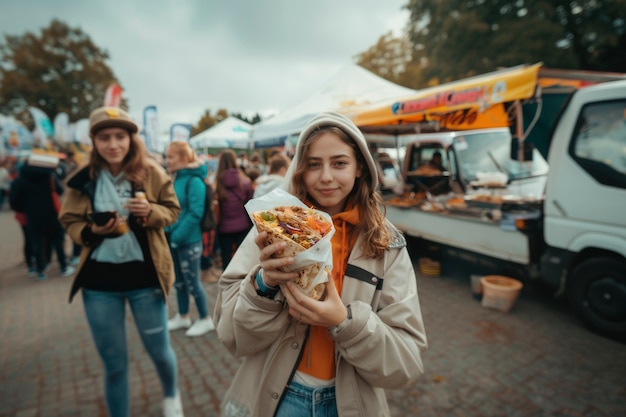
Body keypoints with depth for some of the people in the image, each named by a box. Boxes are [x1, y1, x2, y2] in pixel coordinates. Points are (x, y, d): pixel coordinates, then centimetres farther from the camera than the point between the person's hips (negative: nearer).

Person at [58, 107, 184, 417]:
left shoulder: (151, 173, -5)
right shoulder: (83, 179, -1)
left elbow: (172, 210, 2)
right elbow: (70, 222, 6)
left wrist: (151, 211, -20)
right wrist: (92, 231, -16)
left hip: (144, 277, -1)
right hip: (99, 280, 1)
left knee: (159, 351, 15)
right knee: (113, 363, 14)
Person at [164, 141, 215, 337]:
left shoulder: (194, 181, -15)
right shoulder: (176, 179, 8)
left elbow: (195, 213, -21)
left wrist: (177, 236, -20)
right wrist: (168, 232, 4)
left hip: (188, 241, -8)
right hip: (173, 239, 8)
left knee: (192, 282, 5)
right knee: (179, 281, 18)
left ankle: (205, 320, 23)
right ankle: (183, 316, 36)